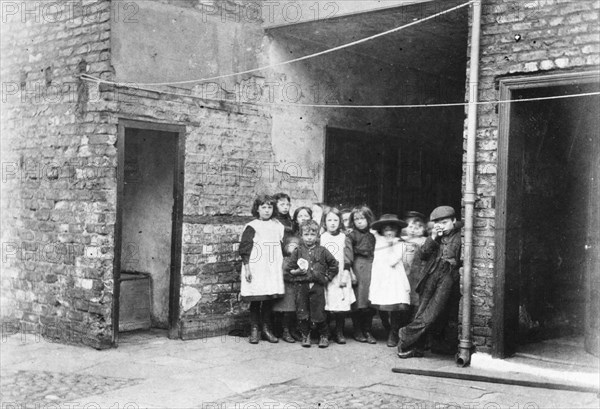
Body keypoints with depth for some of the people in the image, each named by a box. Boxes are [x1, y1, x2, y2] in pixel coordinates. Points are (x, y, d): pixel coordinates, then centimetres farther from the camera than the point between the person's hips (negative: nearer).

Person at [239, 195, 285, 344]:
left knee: (270, 300, 5)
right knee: (255, 301, -1)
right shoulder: (251, 227, -1)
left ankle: (267, 329, 16)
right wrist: (246, 267, -8)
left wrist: (282, 266, 14)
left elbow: (282, 248, 17)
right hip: (256, 270, -4)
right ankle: (254, 330, 9)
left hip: (273, 270, 4)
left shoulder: (278, 226, 12)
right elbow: (244, 249, -3)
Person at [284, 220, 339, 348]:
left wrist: (327, 277, 6)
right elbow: (288, 268, 9)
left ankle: (324, 336, 16)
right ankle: (305, 335, 20)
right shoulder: (298, 251, 6)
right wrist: (297, 271, -7)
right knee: (302, 313, 5)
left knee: (318, 313, -1)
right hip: (301, 285, 1)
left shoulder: (322, 251, 4)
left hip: (317, 285, -1)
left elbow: (334, 265, 12)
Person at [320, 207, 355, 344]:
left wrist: (345, 274, -5)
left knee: (341, 306, -5)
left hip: (340, 275, -1)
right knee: (325, 306, -5)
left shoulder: (343, 237, 8)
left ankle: (339, 333, 6)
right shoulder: (321, 237, 11)